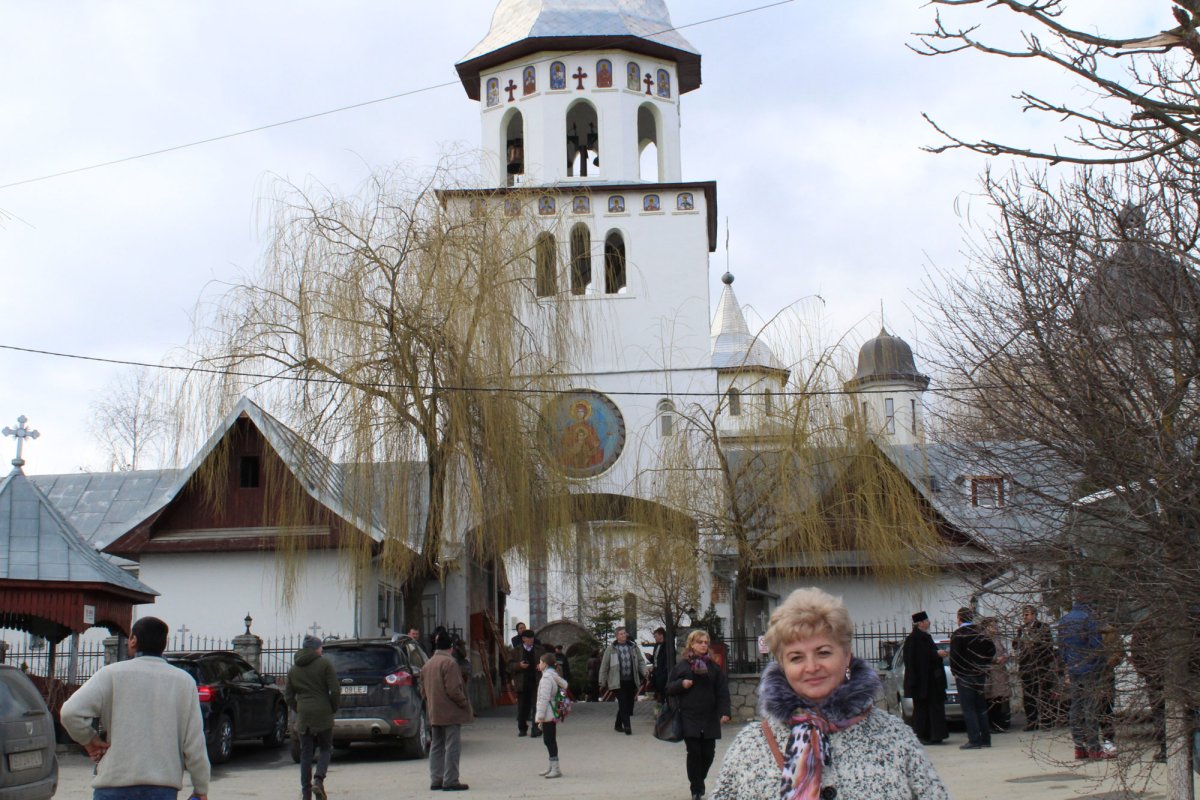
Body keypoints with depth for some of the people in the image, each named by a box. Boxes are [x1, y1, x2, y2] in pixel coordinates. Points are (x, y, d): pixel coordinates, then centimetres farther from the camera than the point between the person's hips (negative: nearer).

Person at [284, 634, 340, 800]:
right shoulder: (324, 664, -3)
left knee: (305, 753, 8)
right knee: (325, 749, 8)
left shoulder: (293, 669, 12)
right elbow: (335, 690, -9)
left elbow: (288, 696, 12)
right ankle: (318, 780, -14)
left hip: (303, 717, 3)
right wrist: (333, 708, 4)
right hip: (322, 714, -3)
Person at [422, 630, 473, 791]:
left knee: (436, 746, 12)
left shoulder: (428, 664, 13)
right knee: (452, 746, -5)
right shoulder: (449, 662, -14)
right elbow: (453, 689, -19)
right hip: (450, 712, -8)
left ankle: (436, 780, 13)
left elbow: (423, 689, 17)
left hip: (434, 713, 8)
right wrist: (465, 704, -8)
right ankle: (450, 781, -7)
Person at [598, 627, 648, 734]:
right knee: (623, 705, -10)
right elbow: (604, 666, 2)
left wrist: (645, 673, -9)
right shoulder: (611, 649, -1)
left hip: (631, 681, 4)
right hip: (619, 682, -4)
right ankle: (627, 727, -9)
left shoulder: (633, 647, 7)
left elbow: (641, 661, 9)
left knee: (629, 705, 10)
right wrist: (602, 683, 1)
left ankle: (618, 725, 27)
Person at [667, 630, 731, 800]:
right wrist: (681, 684, -12)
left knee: (708, 753, 3)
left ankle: (698, 782, 27)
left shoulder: (714, 666, 8)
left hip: (710, 718, 2)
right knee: (694, 752, -6)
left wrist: (724, 712, -8)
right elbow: (669, 688, 8)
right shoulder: (682, 665, 5)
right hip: (689, 717, -2)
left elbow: (723, 691, 4)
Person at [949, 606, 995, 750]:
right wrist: (983, 666, 13)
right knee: (981, 708, 12)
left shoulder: (958, 634, -12)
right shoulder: (979, 633, 7)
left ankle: (974, 740, -9)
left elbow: (954, 656, -14)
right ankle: (985, 738, 12)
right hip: (980, 674, 6)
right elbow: (991, 649, 8)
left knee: (968, 709, -5)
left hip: (965, 677, -6)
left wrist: (955, 673, -2)